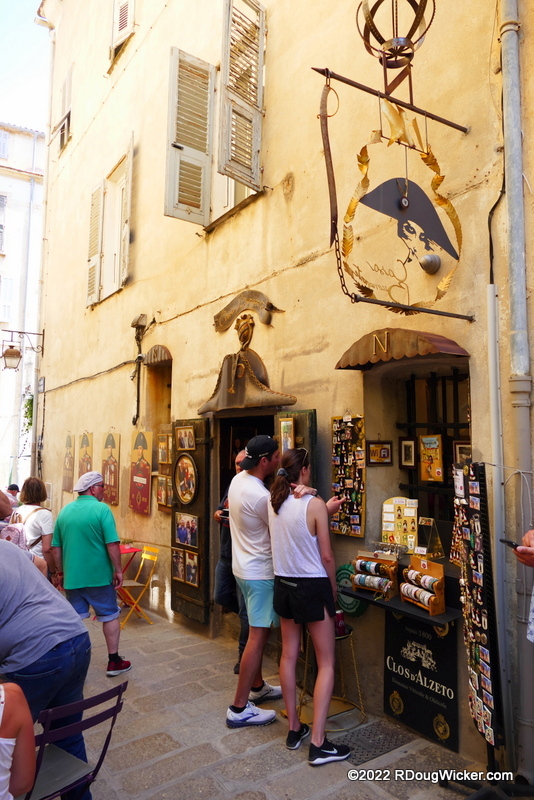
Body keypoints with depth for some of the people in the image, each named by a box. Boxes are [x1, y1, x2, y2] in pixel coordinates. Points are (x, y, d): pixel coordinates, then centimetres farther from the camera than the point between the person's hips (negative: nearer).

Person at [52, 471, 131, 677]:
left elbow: (56, 547, 9)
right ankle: (113, 662, 19)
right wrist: (118, 570, -8)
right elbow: (112, 544, -18)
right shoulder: (102, 509, -13)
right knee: (110, 616, 12)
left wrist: (60, 572, 19)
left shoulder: (65, 511, 4)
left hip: (72, 576, 4)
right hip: (99, 575, -4)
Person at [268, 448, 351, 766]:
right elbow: (326, 555, -15)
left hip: (283, 584, 6)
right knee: (327, 664, 6)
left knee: (289, 655, 17)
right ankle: (318, 743, 9)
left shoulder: (273, 503, -2)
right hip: (313, 587, -6)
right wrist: (333, 587, 3)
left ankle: (294, 729, 30)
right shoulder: (314, 504, -19)